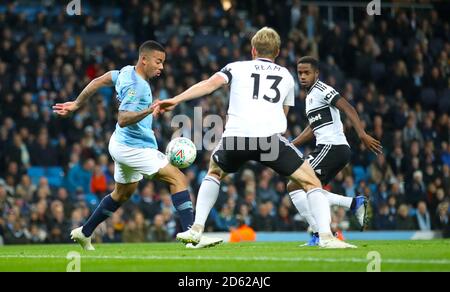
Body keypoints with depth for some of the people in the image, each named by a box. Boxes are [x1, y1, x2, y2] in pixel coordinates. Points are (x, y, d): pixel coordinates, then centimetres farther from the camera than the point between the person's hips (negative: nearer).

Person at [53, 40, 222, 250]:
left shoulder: (127, 72, 5)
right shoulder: (135, 85, -22)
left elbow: (98, 81, 16)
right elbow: (123, 120, -29)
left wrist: (76, 104, 26)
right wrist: (149, 111, -42)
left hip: (123, 145, 10)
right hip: (133, 148, -10)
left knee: (122, 193, 25)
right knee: (178, 178, -15)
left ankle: (84, 233, 34)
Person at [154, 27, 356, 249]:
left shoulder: (237, 68, 21)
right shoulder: (287, 76, 26)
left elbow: (210, 84, 4)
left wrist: (176, 100, -2)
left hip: (234, 138, 1)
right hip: (269, 137, -1)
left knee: (214, 172, 33)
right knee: (312, 183, 11)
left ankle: (196, 229, 23)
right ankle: (326, 237, -7)